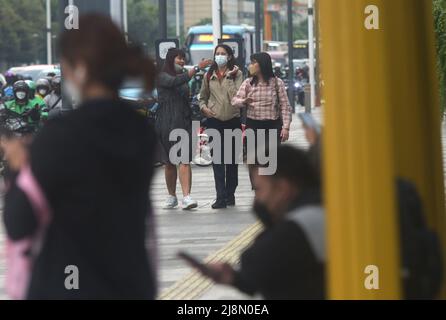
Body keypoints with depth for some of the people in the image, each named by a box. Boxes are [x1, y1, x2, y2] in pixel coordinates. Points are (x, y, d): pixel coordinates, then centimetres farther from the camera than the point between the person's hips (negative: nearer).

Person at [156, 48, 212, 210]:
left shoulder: (184, 77, 17)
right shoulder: (163, 77, -2)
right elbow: (175, 82, -24)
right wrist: (197, 68, -29)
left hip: (184, 122, 4)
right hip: (167, 123, -4)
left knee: (185, 160, -11)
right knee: (169, 163, 5)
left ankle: (186, 197, -21)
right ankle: (172, 196, 18)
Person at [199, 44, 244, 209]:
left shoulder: (236, 74, 1)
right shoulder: (209, 76, 10)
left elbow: (236, 95, -13)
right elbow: (203, 97, 18)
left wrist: (228, 77, -16)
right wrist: (204, 107, -1)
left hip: (232, 120, -1)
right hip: (214, 120, 1)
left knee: (232, 158, 7)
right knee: (217, 159, -6)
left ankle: (230, 194, 18)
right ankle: (221, 197, -11)